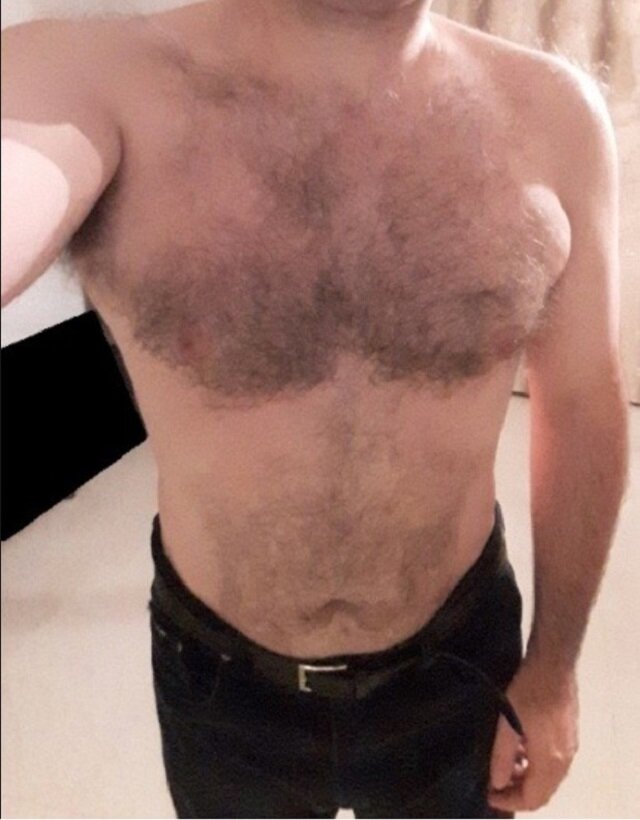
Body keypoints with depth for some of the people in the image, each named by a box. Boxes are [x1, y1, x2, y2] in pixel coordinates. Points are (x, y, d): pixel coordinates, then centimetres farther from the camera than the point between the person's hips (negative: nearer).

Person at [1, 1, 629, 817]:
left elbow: (583, 409, -4)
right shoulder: (87, 84, -19)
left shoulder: (549, 111, -12)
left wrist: (553, 669, 2)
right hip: (220, 680, 0)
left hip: (458, 661, 2)